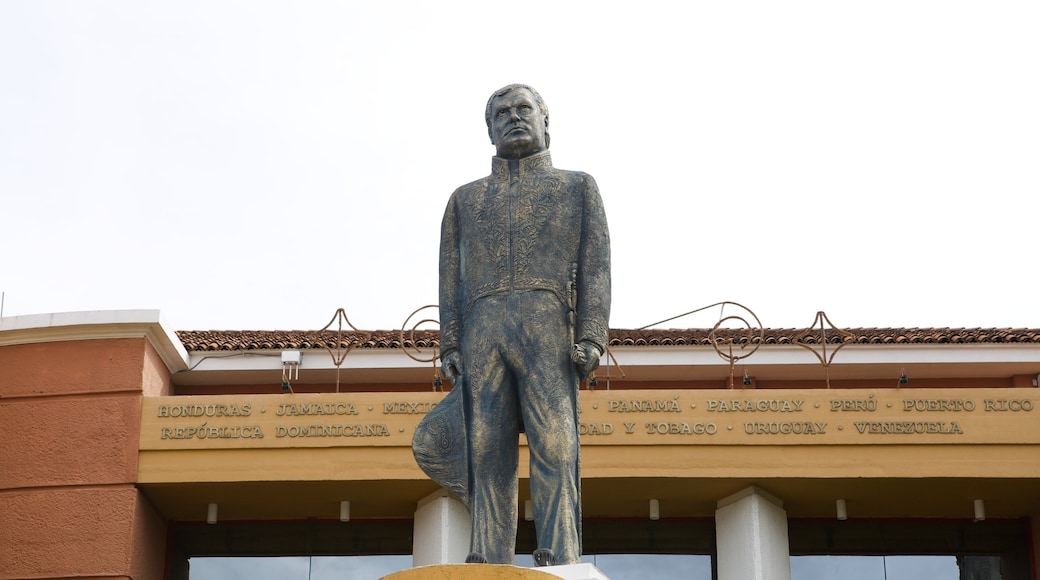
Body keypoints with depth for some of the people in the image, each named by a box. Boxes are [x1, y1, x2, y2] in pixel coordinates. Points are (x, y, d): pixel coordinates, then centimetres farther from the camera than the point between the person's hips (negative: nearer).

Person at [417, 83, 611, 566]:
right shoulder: (465, 199, 28)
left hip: (548, 329, -2)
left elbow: (596, 267, 8)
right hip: (481, 332, 3)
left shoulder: (578, 187, 21)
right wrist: (450, 348, 3)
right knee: (487, 457, -8)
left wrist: (592, 337, -7)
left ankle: (561, 568, -22)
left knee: (554, 449, -15)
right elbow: (451, 278, 18)